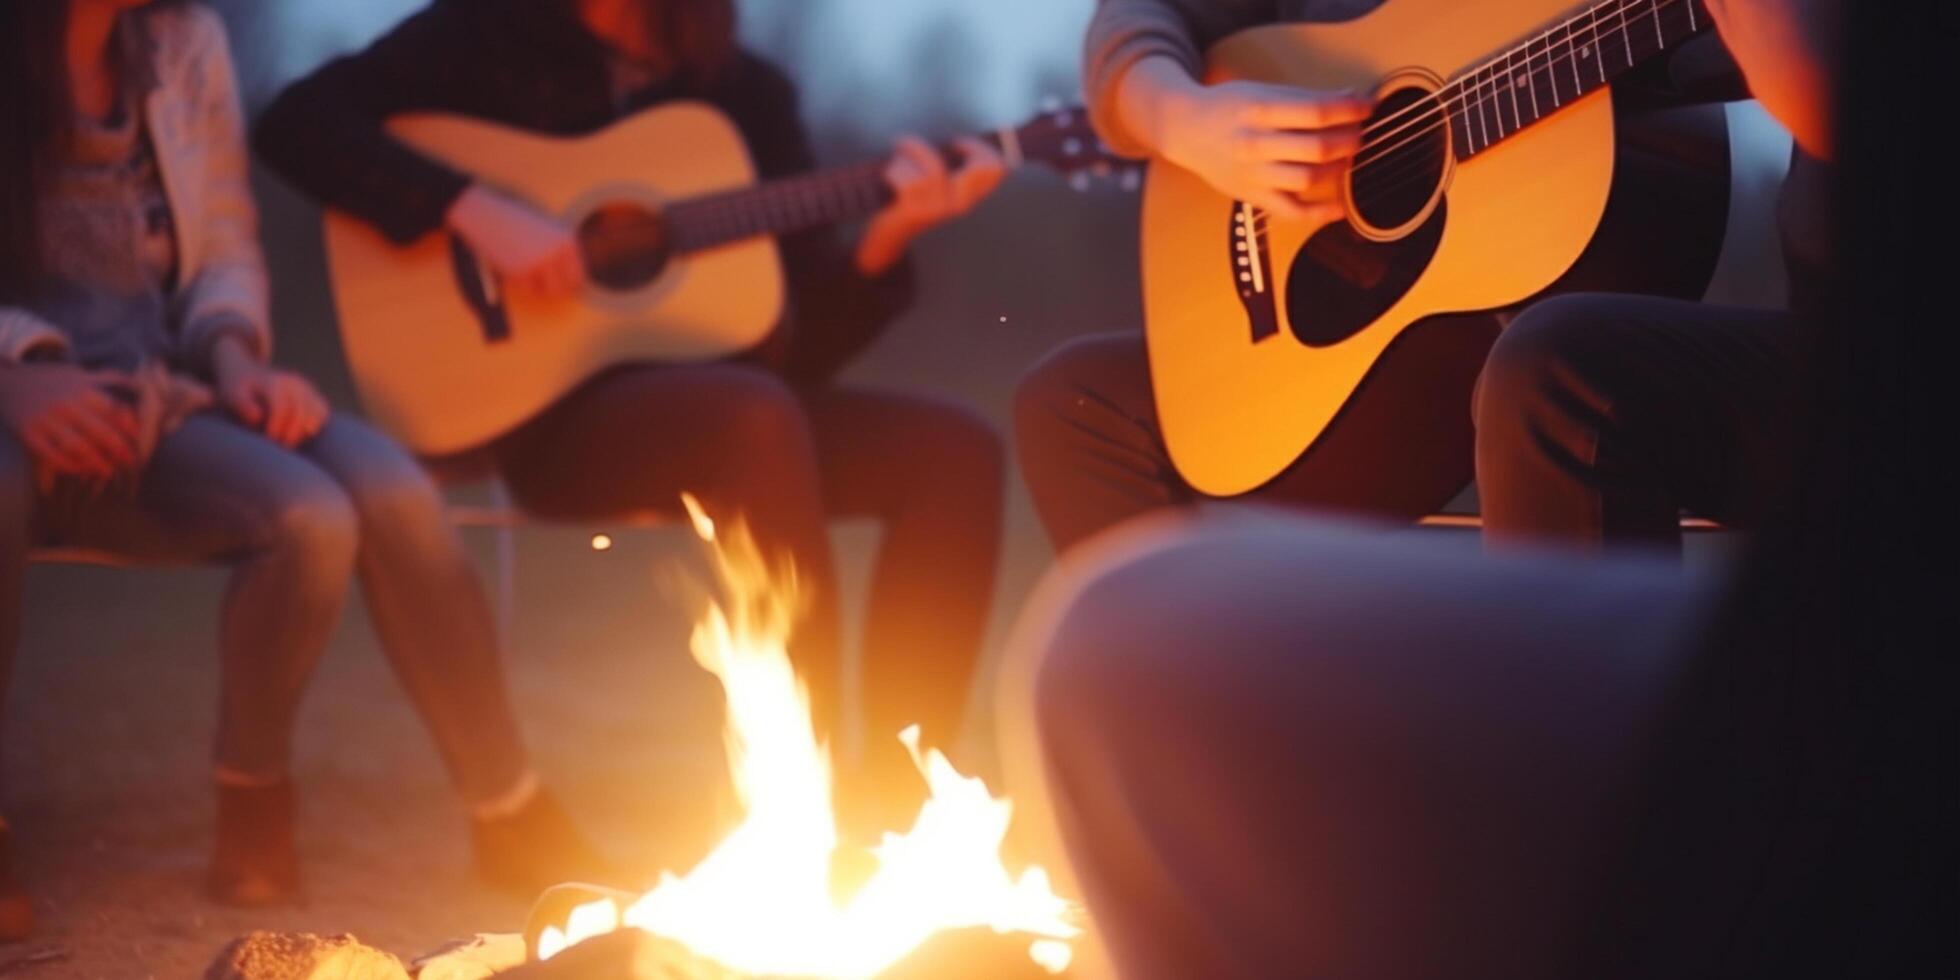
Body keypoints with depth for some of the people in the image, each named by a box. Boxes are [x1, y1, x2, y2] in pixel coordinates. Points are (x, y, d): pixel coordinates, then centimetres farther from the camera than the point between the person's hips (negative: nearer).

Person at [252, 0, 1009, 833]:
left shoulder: (749, 94, 11)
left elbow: (810, 337, 6)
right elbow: (296, 124, -10)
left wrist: (885, 242, -13)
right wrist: (473, 208, -20)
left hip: (716, 406, 5)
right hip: (548, 408, -5)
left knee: (955, 448, -16)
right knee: (757, 412, -34)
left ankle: (891, 792, -18)